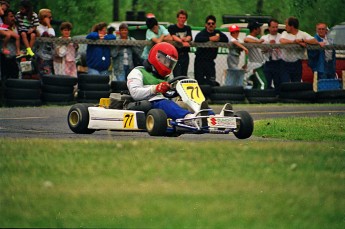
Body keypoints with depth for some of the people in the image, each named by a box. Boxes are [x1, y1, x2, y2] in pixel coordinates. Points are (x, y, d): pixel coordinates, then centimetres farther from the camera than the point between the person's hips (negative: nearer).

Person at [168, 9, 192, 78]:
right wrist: (182, 42, -33)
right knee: (177, 76, -14)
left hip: (185, 55, 4)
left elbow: (189, 37, -3)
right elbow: (174, 37, -16)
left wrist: (185, 39, -28)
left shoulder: (187, 28, 15)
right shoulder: (171, 28, 2)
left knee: (184, 75, 5)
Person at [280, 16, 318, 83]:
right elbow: (282, 41, -18)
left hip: (297, 64, 0)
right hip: (285, 64, 0)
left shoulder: (303, 34, 2)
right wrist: (297, 42, -18)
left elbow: (315, 42, -10)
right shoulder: (285, 33, 5)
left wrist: (302, 40, -19)